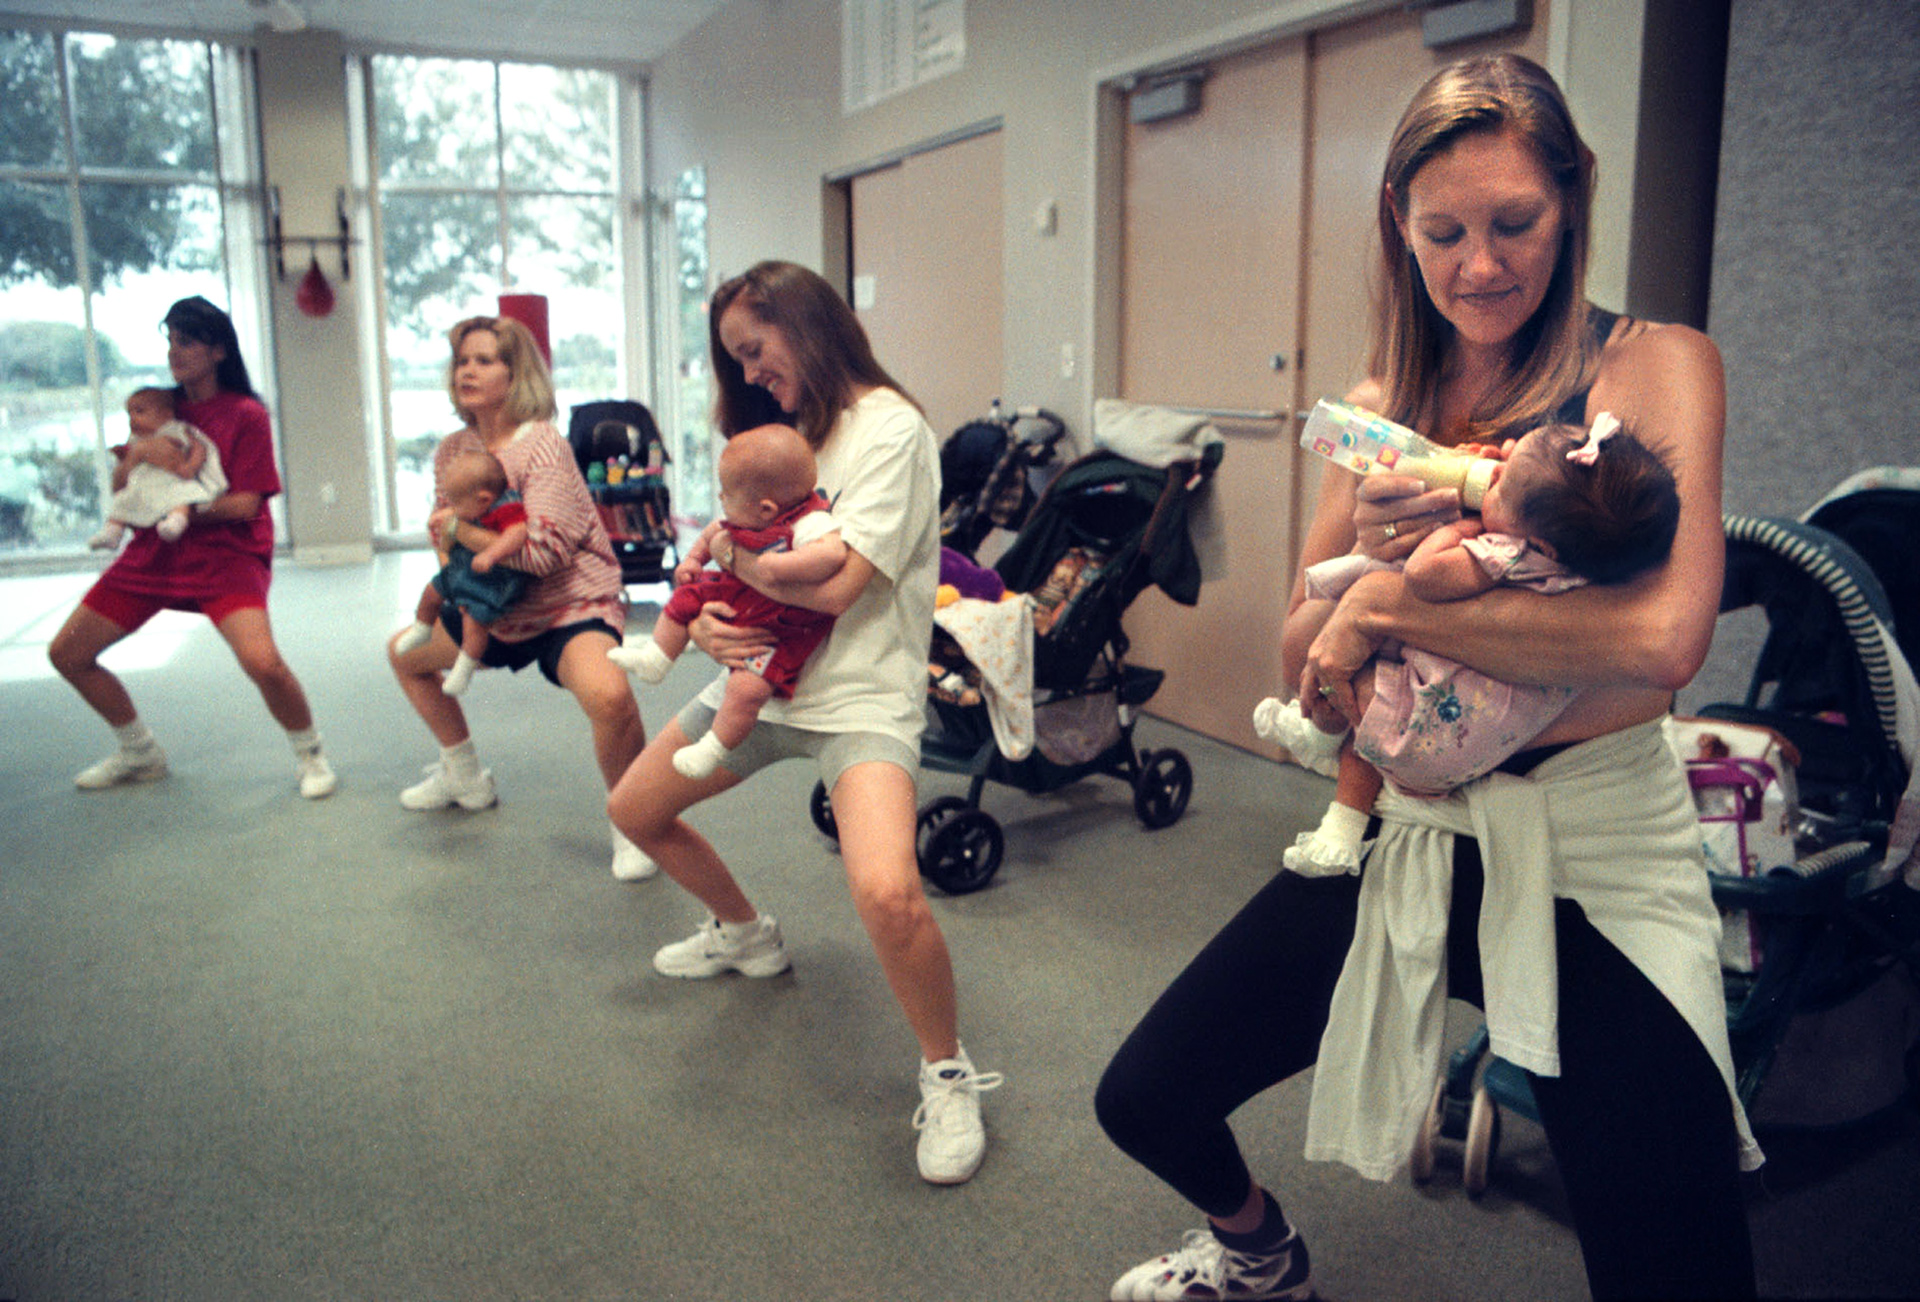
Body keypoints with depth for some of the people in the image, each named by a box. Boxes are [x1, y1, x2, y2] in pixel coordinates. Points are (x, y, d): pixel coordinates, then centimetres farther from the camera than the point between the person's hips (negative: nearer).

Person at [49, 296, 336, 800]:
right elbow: (122, 486, 12)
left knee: (262, 661, -29)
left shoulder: (246, 414, -6)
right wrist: (132, 460, -9)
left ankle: (309, 754, -1)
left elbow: (245, 503, -13)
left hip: (224, 554, -7)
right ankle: (139, 753, 28)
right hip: (154, 552, 7)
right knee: (66, 653, 8)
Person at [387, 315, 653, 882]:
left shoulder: (543, 446, -20)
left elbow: (540, 552, -31)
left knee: (608, 694, -38)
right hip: (497, 609, 9)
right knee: (404, 652, 24)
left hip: (572, 605, -9)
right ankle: (464, 777, 42)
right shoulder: (454, 449, 3)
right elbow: (445, 530, 19)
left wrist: (458, 527, -22)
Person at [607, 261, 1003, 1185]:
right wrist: (704, 618, -10)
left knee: (887, 894, -30)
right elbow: (737, 568, 12)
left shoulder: (889, 427, -13)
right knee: (635, 811, 21)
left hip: (860, 694, -9)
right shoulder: (790, 429, 14)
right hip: (763, 677, 9)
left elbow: (835, 584, -22)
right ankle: (744, 934, 46)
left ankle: (947, 1075, -3)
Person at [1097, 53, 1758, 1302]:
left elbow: (1663, 640, -23)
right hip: (1401, 834, 4)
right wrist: (1362, 542, -14)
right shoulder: (1382, 406, 7)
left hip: (1595, 857, -4)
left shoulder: (1653, 365, -6)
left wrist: (1388, 602, -15)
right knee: (1143, 1100, 9)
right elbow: (1305, 664, 7)